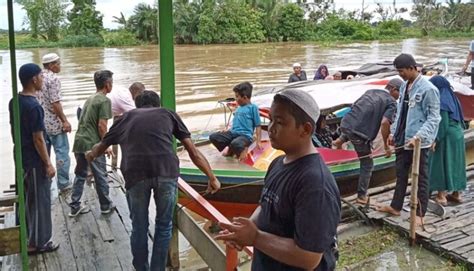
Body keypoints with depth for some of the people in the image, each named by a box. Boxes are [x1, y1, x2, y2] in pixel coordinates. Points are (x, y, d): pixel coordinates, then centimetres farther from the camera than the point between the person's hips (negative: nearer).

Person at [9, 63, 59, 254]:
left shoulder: (14, 102, 3)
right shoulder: (34, 106, -24)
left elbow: (13, 130, 13)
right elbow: (38, 140, -22)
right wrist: (48, 164, -15)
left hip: (21, 157, 9)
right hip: (34, 161, -9)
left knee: (26, 198, 20)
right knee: (40, 201, 4)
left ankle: (25, 237, 33)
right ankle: (38, 243, 14)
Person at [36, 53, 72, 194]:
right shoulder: (53, 78, -16)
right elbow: (55, 103, -21)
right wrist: (65, 121, -16)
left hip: (40, 122, 8)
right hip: (54, 123, -8)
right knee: (62, 153, 0)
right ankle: (64, 184, 3)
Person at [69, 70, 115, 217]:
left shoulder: (90, 99, 17)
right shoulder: (104, 100, -9)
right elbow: (101, 125, -16)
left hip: (79, 141, 8)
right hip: (93, 144, -7)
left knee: (80, 175, 15)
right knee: (100, 176, 6)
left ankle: (75, 206, 18)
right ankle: (106, 205, 19)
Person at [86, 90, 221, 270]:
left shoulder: (126, 117, 29)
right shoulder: (168, 114, 26)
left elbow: (102, 146, 43)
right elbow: (193, 151, 23)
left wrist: (90, 156, 66)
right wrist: (212, 178, 31)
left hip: (135, 173, 1)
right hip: (166, 171, -1)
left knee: (139, 227, 19)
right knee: (164, 226, 18)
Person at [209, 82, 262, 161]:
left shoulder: (253, 107, -3)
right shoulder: (239, 108, 19)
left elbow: (258, 126, -4)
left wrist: (258, 141, -11)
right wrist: (227, 131, 14)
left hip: (245, 135, -7)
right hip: (233, 133, 7)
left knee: (235, 144, -41)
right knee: (213, 137, -12)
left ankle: (242, 150, -6)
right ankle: (231, 150, 2)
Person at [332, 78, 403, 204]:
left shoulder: (370, 91, 20)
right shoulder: (392, 102, 0)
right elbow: (384, 123, -15)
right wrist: (386, 145, -5)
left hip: (345, 124, 6)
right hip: (360, 133, -6)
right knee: (367, 165, 12)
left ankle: (341, 140, 35)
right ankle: (362, 196, 17)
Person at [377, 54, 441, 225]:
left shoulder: (428, 89, -15)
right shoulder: (404, 86, 8)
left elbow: (433, 118, -17)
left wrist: (418, 137, -27)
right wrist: (393, 132, 13)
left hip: (418, 143, -8)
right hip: (402, 140, 8)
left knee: (421, 179, 6)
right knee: (401, 175, 19)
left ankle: (419, 214, 17)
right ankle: (395, 207, 33)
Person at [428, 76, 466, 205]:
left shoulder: (441, 101, -16)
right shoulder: (451, 97, 10)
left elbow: (443, 124, -20)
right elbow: (459, 119, 14)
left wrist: (436, 140, -20)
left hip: (447, 137, -9)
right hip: (457, 135, 9)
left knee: (441, 164, -2)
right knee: (455, 163, 14)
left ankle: (441, 196, 1)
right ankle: (457, 194, 22)